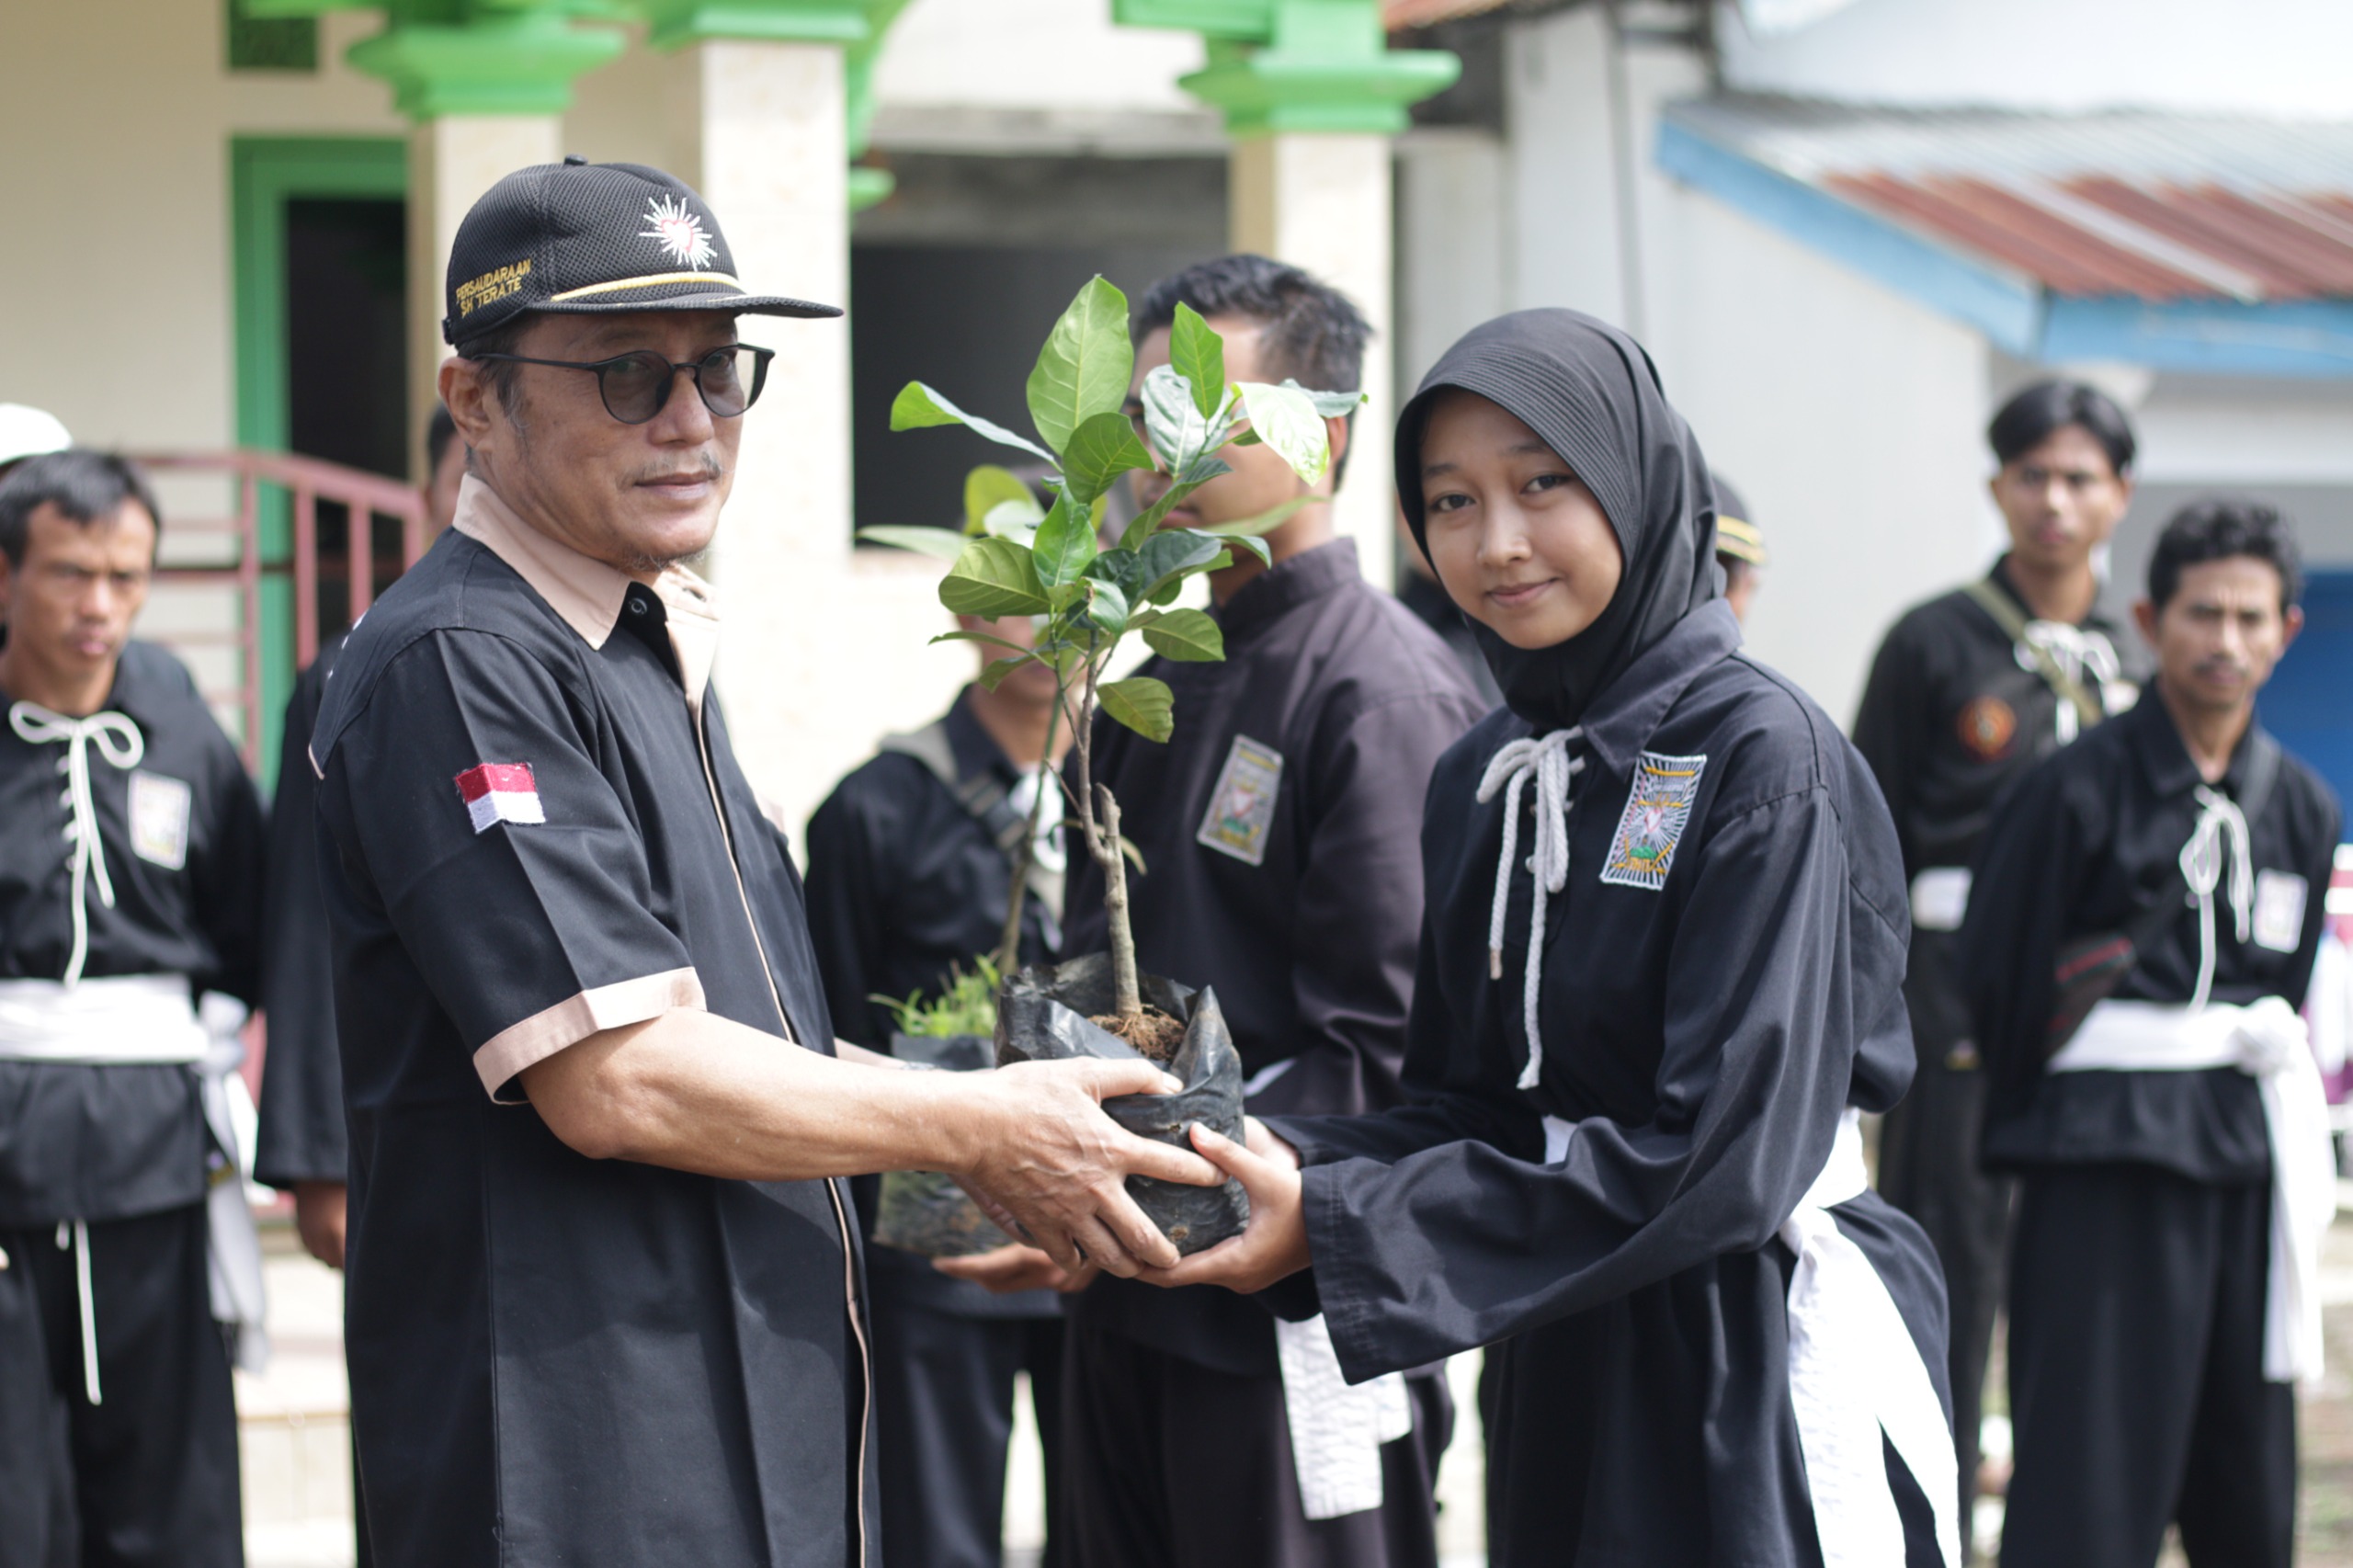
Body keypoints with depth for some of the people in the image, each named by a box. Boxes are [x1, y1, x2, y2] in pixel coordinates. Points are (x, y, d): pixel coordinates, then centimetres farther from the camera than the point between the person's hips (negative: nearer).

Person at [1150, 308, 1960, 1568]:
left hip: (1763, 1361, -6)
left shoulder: (1760, 756, -13)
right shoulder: (1480, 780, 9)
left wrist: (1336, 1225, -22)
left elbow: (1723, 1150, -21)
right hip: (1563, 1367, 7)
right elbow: (1466, 1109, 10)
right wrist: (1290, 1165, -12)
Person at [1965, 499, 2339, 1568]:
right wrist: (2030, 1122, 7)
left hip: (2246, 1158, 6)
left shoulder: (2300, 807, 11)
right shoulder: (2081, 790, -7)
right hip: (2108, 1165, -5)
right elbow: (1998, 973, -1)